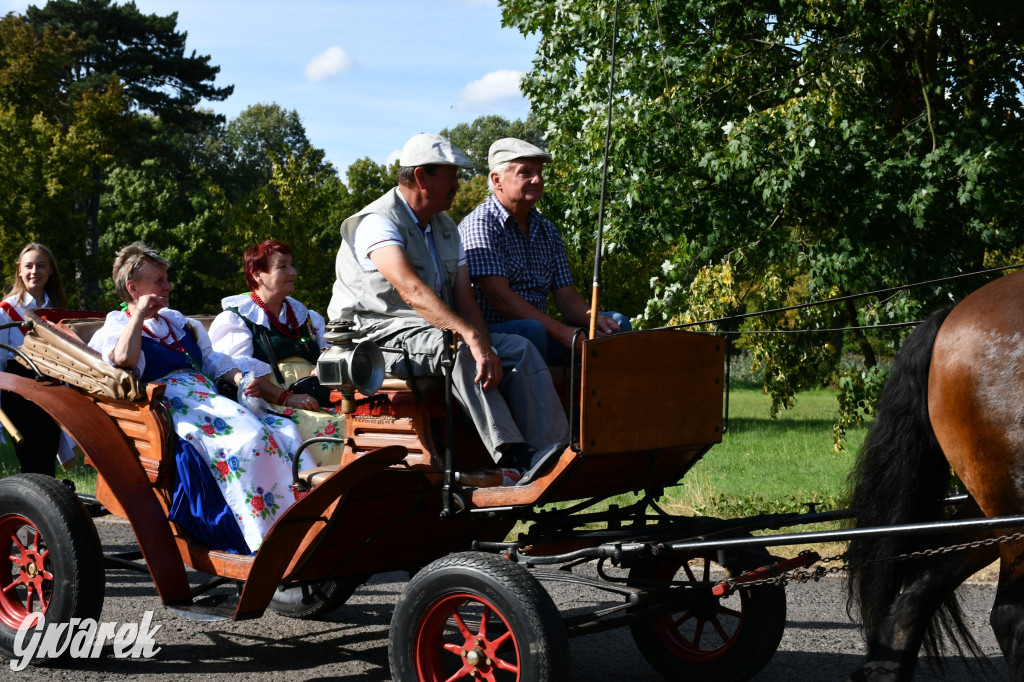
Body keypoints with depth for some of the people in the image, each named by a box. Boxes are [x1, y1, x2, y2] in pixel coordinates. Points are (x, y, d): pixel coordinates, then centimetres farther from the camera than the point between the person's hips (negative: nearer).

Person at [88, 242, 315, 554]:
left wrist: (240, 378, 8)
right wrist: (139, 314, -5)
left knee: (282, 431, -17)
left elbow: (210, 359, 28)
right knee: (246, 435, -33)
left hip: (208, 398, 8)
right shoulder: (115, 328, 7)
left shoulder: (176, 321, 30)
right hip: (169, 408, -8)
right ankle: (270, 540, -35)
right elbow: (124, 359, -17)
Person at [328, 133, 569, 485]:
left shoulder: (446, 228, 15)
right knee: (459, 351, -36)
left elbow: (464, 299, 6)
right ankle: (513, 459, -40)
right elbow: (411, 289, -31)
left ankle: (556, 451, -26)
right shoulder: (378, 222, -14)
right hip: (381, 335, -8)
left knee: (520, 348, -13)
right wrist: (471, 337, -42)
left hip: (441, 332, 8)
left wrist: (486, 349, -14)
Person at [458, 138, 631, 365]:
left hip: (540, 335, 8)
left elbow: (566, 297, 12)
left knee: (616, 323, -4)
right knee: (530, 330, -37)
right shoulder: (480, 224, -8)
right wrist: (561, 331, -25)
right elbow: (499, 297, -19)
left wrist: (593, 319, -11)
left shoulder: (547, 230, 16)